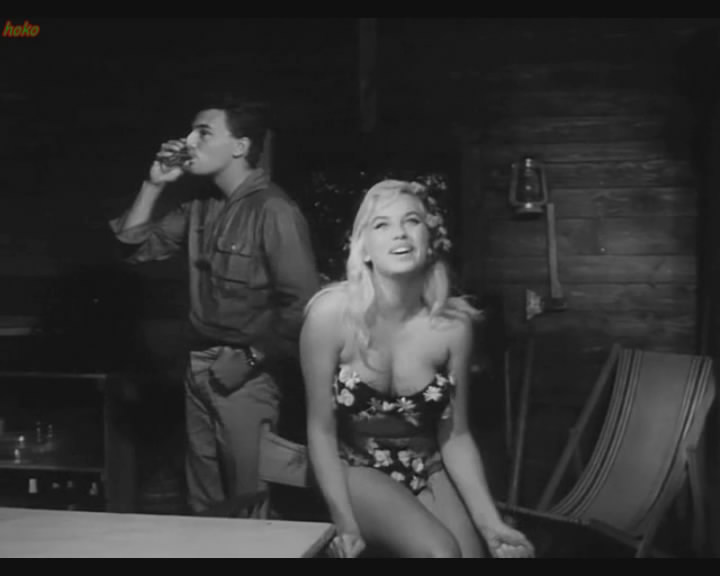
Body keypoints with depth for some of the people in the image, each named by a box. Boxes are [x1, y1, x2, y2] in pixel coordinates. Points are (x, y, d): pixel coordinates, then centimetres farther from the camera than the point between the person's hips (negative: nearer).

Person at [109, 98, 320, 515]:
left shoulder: (273, 211, -15)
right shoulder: (202, 208, 9)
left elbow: (301, 304, -19)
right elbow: (134, 246, 16)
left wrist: (254, 360, -14)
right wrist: (154, 184, 5)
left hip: (245, 374, -7)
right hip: (200, 370, 8)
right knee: (204, 504, 16)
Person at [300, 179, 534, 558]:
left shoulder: (453, 324, -10)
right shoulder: (332, 313, -19)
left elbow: (455, 438, -2)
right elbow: (321, 430, -13)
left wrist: (492, 525, -9)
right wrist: (345, 524, -19)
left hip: (428, 471, 3)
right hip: (356, 470, -3)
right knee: (439, 551, -25)